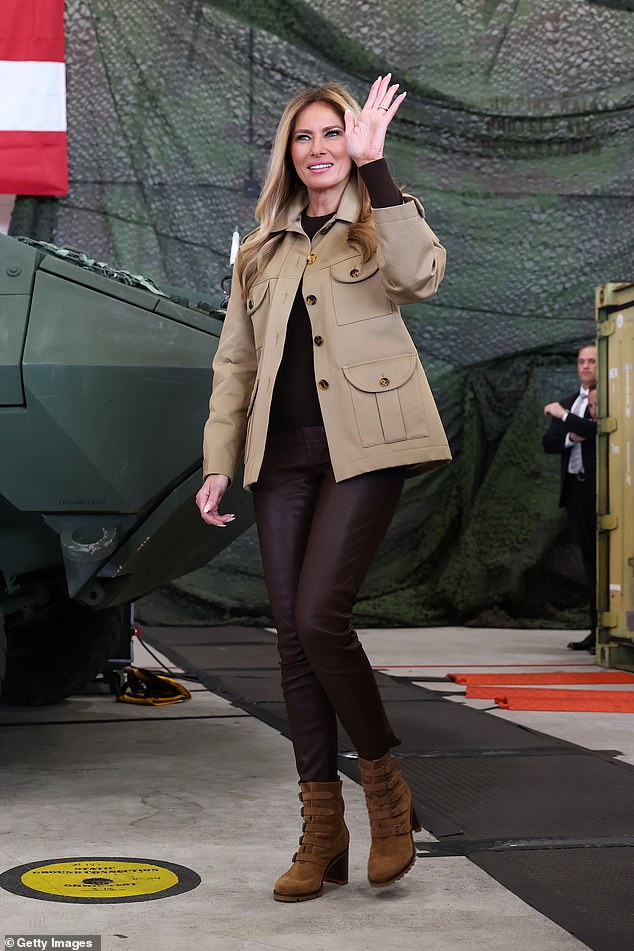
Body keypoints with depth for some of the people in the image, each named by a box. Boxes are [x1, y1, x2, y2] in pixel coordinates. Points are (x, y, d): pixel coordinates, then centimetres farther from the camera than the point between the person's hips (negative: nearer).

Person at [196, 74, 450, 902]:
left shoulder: (383, 222, 8)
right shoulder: (264, 250, 20)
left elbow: (420, 276, -17)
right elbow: (234, 361, 18)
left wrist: (375, 167, -17)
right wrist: (218, 462, 10)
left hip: (362, 446, -5)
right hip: (283, 454, 5)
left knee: (319, 616, -18)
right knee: (293, 634, 1)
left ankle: (385, 783, 5)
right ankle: (322, 832, 8)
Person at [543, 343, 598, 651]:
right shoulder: (567, 403, 19)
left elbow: (601, 432, -19)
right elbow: (548, 442, 12)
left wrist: (565, 416, -11)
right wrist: (571, 437, -8)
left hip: (601, 488, -7)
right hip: (576, 489, 7)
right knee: (589, 560, 9)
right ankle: (597, 629, 12)